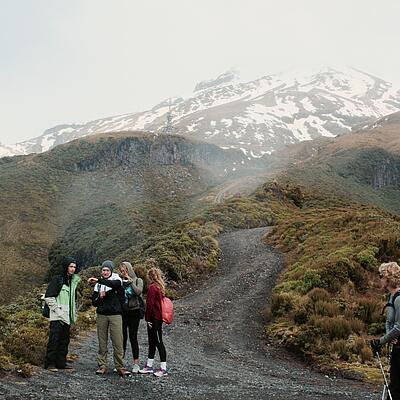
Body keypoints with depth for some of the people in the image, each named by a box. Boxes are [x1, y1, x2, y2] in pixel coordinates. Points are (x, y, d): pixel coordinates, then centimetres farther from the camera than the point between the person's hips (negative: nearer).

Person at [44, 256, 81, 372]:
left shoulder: (74, 281, 16)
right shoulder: (57, 280, -6)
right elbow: (48, 297, -11)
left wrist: (74, 314, 16)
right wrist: (57, 310, -15)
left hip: (67, 317, 7)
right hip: (57, 317, -7)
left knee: (65, 340, 10)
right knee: (54, 339, -8)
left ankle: (61, 362, 17)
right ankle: (50, 363, -1)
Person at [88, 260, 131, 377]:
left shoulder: (116, 279, 3)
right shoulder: (98, 284, 13)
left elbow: (115, 284, -24)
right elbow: (94, 303, 14)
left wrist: (98, 280, -27)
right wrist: (100, 297, -7)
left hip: (115, 315, -3)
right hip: (101, 315, 3)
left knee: (118, 342, -6)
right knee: (102, 343, 4)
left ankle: (120, 367, -1)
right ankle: (102, 366, 12)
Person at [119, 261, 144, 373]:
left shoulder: (138, 280, 1)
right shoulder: (120, 281, 7)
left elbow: (138, 292, -18)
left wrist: (130, 281, -14)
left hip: (134, 312, -2)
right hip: (122, 312, 2)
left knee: (133, 337, 0)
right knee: (122, 337, 4)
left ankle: (136, 363, 9)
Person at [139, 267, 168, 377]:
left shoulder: (152, 288, -16)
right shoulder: (160, 287, 12)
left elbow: (150, 305, -18)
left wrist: (148, 319, -12)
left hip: (154, 319, -10)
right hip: (159, 318, 10)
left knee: (158, 342, -4)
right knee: (152, 342, 16)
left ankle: (163, 369, 0)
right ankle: (149, 366, 25)